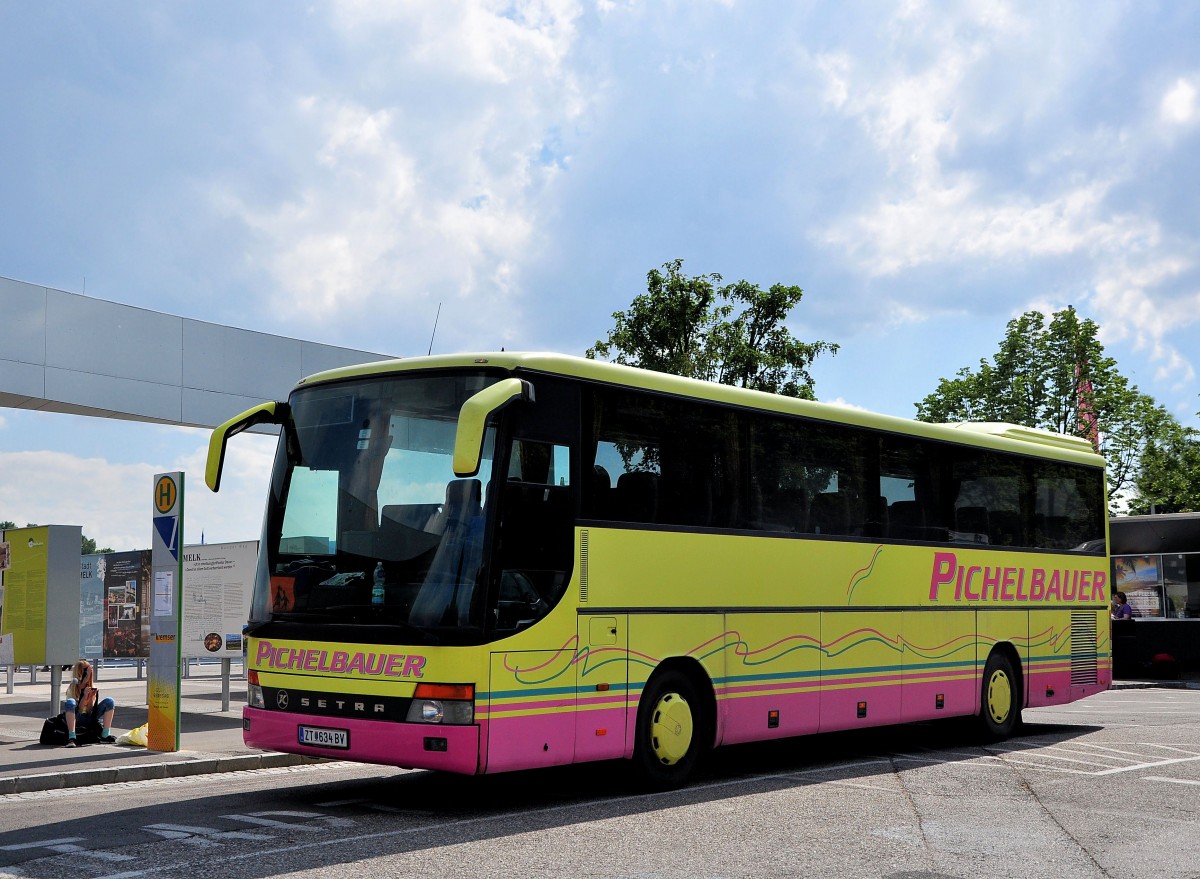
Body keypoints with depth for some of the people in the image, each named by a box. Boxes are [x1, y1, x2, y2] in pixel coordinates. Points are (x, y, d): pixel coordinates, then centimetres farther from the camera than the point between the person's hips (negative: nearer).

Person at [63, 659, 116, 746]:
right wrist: (84, 696, -24)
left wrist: (92, 697, -15)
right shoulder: (72, 688, -6)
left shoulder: (92, 688, 6)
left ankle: (105, 735, -19)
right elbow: (78, 710, -12)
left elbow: (90, 710, 0)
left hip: (90, 719, 4)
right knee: (70, 702, -34)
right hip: (76, 720, -4)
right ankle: (71, 737, -41)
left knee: (109, 701, -14)